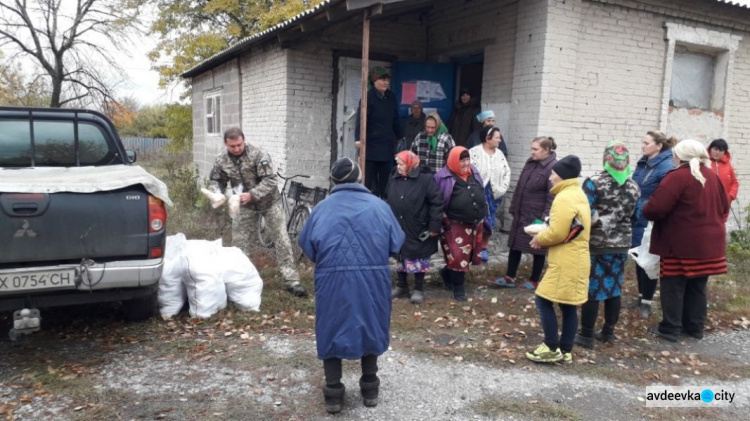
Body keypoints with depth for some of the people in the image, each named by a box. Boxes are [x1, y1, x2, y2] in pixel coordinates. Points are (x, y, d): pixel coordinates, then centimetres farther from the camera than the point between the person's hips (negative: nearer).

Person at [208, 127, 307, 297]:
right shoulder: (221, 160, -9)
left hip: (268, 202, -3)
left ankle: (292, 280, 0)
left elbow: (270, 181, -25)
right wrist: (216, 193, -20)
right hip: (244, 205, 3)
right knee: (240, 243, 7)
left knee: (282, 239, -5)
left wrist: (251, 194, -35)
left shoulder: (258, 155, -24)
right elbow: (215, 181, 3)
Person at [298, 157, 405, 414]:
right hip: (372, 281, 1)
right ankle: (370, 388, 30)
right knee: (369, 329, 19)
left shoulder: (322, 208, -1)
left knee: (332, 332, 14)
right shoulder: (378, 206, -1)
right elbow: (396, 245, 0)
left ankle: (333, 393, 20)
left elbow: (307, 246, 2)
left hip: (332, 282, -1)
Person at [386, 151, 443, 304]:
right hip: (398, 228, 5)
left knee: (418, 259, 5)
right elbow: (388, 202, 13)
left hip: (418, 230, -5)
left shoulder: (425, 179, -13)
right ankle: (401, 286, 29)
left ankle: (419, 289, 18)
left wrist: (434, 226, -14)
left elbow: (437, 203, -13)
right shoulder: (394, 179, 4)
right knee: (400, 258, 15)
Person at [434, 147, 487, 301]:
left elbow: (481, 194, 18)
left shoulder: (474, 173, 7)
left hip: (475, 223, 7)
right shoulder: (444, 177, -11)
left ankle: (448, 272, 40)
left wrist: (481, 214, 17)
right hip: (455, 225, -7)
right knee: (458, 255, -4)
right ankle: (458, 288, 11)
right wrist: (443, 217, -9)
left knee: (469, 254, 16)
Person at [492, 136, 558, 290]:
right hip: (521, 214, 8)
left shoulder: (553, 168, -16)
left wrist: (545, 218, -20)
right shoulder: (530, 163, 9)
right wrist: (514, 208, 12)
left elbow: (552, 197, -18)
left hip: (537, 217, -7)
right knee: (515, 245, 12)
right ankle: (509, 278, 22)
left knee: (538, 249, 8)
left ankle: (534, 281, 22)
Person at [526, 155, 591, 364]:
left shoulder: (564, 198, -18)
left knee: (544, 301, -2)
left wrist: (539, 238, -5)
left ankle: (552, 348, 4)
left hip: (565, 262, -10)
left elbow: (558, 232, -23)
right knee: (568, 306, 13)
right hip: (575, 259, 10)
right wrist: (543, 236, 8)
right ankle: (566, 350, 20)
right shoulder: (578, 195, 16)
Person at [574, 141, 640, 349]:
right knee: (614, 288, 14)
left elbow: (586, 214, -17)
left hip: (597, 243, -5)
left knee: (592, 289, 1)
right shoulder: (633, 187, 4)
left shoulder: (594, 182, -12)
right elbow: (632, 215, 6)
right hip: (621, 244, 5)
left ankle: (586, 335, 6)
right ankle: (608, 331, 25)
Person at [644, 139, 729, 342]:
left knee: (673, 286, 3)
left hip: (682, 243, -7)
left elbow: (655, 208, -21)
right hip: (708, 242, 7)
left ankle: (669, 328, 7)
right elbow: (724, 207, 18)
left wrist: (646, 212, 0)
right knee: (697, 286, 16)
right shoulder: (712, 176, 9)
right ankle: (695, 327, 24)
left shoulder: (678, 177, -15)